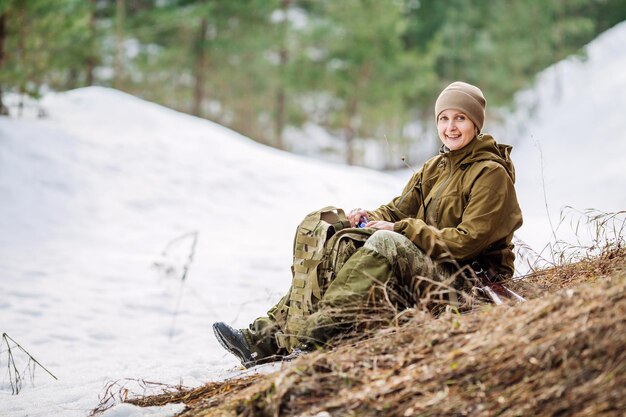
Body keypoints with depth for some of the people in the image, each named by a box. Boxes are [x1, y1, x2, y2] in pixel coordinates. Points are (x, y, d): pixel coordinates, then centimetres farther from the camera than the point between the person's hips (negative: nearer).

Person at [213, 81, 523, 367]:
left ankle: (322, 328, -41)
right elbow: (400, 209, 15)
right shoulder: (435, 168, 18)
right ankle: (267, 337, -12)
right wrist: (372, 217, -8)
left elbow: (468, 241, -17)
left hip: (470, 277, -8)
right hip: (429, 266, 9)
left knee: (386, 243, -34)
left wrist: (402, 229, -17)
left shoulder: (491, 173, -8)